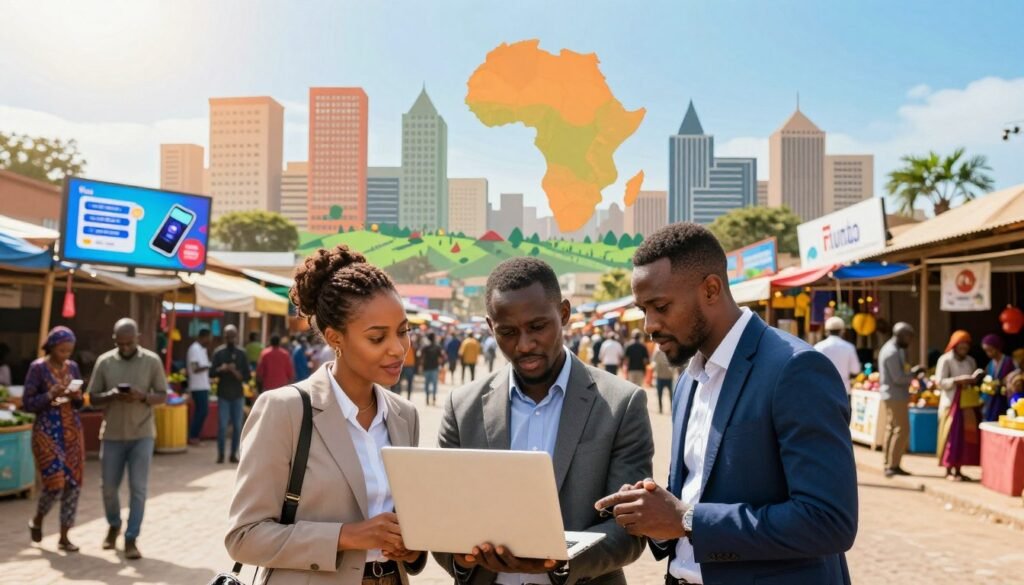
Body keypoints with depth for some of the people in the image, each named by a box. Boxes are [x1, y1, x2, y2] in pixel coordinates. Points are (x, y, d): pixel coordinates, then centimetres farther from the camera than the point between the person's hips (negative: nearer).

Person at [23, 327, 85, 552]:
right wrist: (51, 395, -22)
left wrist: (77, 396, -8)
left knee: (74, 484, 0)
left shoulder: (73, 367, 7)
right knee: (55, 484, -9)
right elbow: (27, 404, -9)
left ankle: (64, 538, 10)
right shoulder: (37, 368, -7)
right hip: (47, 432, -5)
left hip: (72, 432, 5)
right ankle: (37, 521, 23)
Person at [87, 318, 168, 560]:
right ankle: (114, 525, 37)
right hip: (112, 434, 2)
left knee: (138, 488, -3)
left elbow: (162, 396, 0)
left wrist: (142, 397, -20)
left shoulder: (152, 361, -3)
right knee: (109, 487, 10)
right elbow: (92, 398, 4)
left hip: (142, 434, -2)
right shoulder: (104, 361, 1)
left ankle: (131, 539, 6)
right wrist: (111, 396, -18)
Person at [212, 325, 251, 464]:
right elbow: (212, 372, -4)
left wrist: (235, 372, -17)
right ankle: (220, 454, 6)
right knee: (222, 425, -4)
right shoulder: (219, 352, 1)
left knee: (237, 426, 2)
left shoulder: (241, 353, 3)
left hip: (238, 394, 1)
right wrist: (221, 369, -23)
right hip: (223, 394, -1)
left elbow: (247, 376, 0)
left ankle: (234, 454, 10)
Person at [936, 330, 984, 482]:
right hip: (951, 403, -6)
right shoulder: (945, 360, -5)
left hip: (968, 403, 6)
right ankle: (949, 471, 1)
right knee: (952, 436, -6)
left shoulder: (970, 361, 13)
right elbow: (940, 382, -11)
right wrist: (957, 381, -22)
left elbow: (974, 379, 14)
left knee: (966, 436, 4)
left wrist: (974, 379, -7)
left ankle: (958, 470, 10)